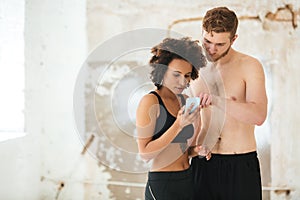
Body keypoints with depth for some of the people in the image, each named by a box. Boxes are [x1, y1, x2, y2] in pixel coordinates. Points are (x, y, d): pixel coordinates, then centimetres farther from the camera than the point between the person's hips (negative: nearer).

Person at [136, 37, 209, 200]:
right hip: (162, 185, -6)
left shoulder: (185, 101, 9)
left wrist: (196, 150, 0)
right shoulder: (150, 101, -11)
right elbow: (145, 153, -16)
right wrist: (179, 125, -20)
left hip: (188, 180, 6)